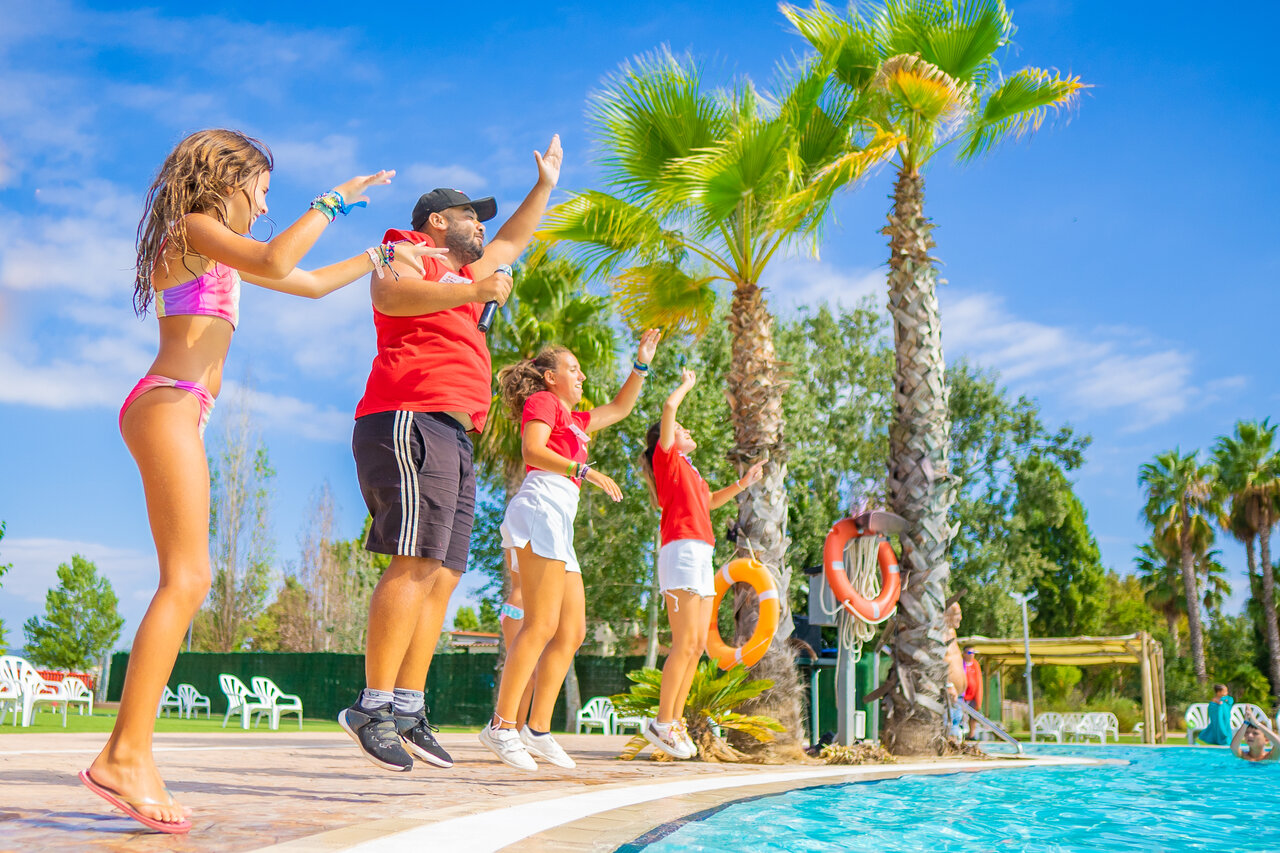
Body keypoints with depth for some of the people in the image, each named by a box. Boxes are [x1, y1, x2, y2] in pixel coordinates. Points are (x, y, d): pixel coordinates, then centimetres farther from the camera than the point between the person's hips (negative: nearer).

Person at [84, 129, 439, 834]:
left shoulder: (218, 251, 29)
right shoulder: (195, 227, 1)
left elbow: (310, 283, 35)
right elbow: (274, 263, -18)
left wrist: (378, 256, 33)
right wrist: (332, 202, -7)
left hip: (174, 413, 10)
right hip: (169, 404, -10)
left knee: (184, 584, 2)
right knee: (186, 580, -17)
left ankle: (128, 753, 0)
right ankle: (126, 756, -20)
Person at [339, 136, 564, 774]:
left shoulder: (461, 274, 34)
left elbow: (510, 243, 49)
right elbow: (390, 295, -16)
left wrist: (545, 185, 52)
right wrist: (473, 291, -22)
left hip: (450, 435, 10)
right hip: (409, 420, -9)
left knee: (442, 575, 0)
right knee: (415, 564, -19)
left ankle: (408, 712, 0)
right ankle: (373, 707, -20)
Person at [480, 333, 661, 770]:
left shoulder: (574, 420, 33)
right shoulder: (542, 401, 7)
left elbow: (620, 408, 42)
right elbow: (532, 450, -9)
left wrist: (642, 363, 35)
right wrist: (586, 471, -15)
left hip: (559, 523, 10)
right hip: (539, 507, -10)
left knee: (572, 632, 3)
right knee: (542, 624, -19)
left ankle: (538, 729, 2)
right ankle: (502, 726, -20)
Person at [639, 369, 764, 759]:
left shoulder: (687, 470, 25)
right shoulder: (666, 458, 2)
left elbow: (708, 502, 43)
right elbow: (668, 408, -9)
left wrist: (742, 484, 37)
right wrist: (686, 384, 8)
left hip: (701, 556, 9)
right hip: (682, 550, -9)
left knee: (697, 646, 6)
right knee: (685, 643, -12)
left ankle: (675, 722, 10)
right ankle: (662, 723, -7)